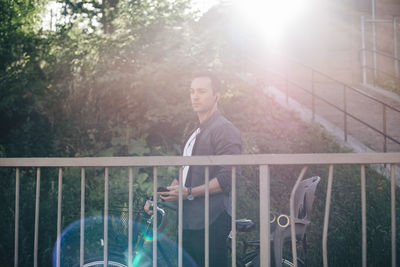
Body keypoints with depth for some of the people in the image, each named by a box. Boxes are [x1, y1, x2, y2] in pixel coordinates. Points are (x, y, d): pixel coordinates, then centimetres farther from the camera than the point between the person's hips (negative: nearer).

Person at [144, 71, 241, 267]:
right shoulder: (194, 134, 22)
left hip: (211, 223, -9)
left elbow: (230, 178, -18)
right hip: (189, 222, 9)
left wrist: (190, 193, -20)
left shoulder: (225, 130, -7)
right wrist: (157, 198, 14)